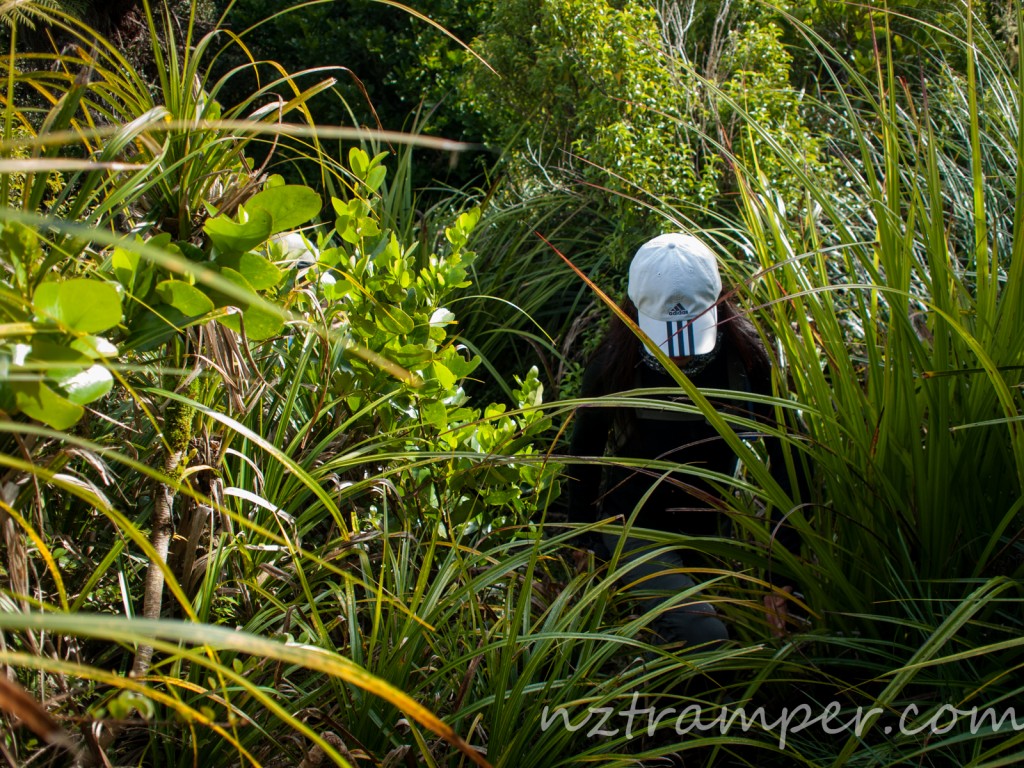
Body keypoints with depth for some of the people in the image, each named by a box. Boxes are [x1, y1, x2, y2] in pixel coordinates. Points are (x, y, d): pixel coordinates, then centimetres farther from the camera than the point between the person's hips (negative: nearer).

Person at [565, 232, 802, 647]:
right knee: (704, 637, -21)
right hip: (636, 527, -3)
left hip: (710, 523, 3)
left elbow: (786, 455, -18)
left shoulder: (746, 356, -19)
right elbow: (584, 453, -4)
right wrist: (584, 541, 2)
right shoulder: (614, 364, -20)